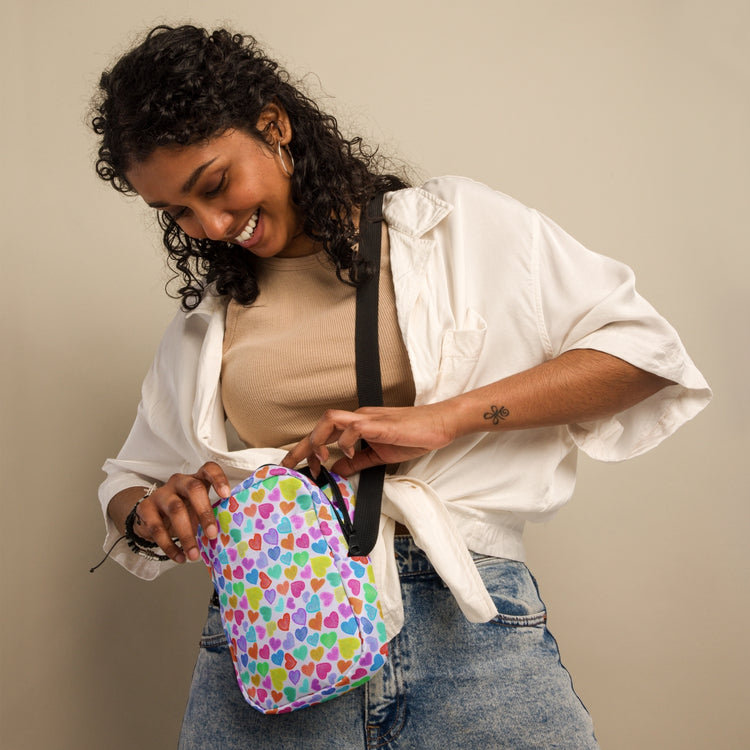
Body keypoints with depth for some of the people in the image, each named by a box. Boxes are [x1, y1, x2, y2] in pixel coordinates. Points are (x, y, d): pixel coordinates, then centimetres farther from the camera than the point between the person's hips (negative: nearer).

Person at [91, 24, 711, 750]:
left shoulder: (453, 224, 6)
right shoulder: (205, 321, 16)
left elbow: (643, 350, -1)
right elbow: (129, 484, 23)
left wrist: (440, 419, -11)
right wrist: (152, 510, -3)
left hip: (463, 618, -2)